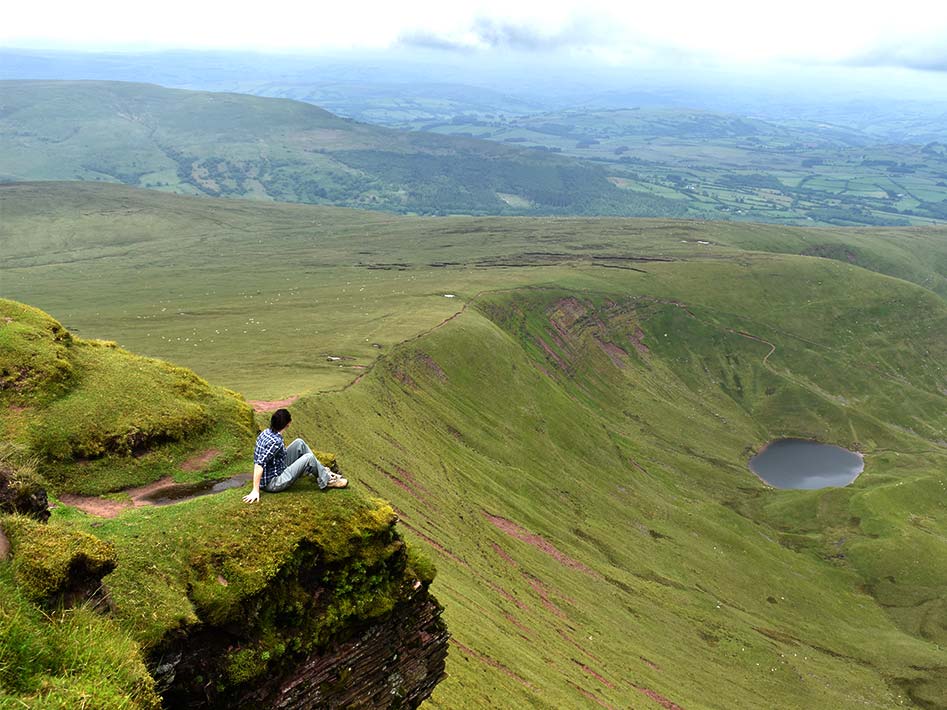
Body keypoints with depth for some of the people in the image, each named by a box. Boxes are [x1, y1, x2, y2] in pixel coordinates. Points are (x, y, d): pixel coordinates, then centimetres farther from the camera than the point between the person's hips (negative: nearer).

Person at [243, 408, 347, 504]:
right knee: (309, 458, -17)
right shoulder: (276, 442, -28)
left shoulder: (266, 432, -2)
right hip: (272, 484, -10)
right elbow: (259, 465, -33)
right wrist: (255, 491, -31)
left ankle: (322, 471, 18)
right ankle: (327, 481, 6)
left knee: (299, 443, 8)